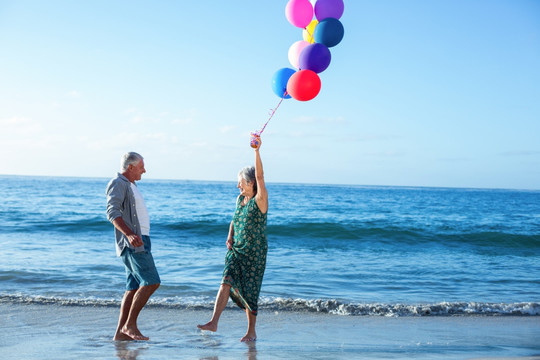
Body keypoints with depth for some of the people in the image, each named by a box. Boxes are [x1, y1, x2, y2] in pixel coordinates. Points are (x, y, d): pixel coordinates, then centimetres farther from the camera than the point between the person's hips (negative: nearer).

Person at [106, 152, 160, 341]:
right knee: (151, 282, -15)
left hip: (139, 241, 10)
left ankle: (120, 332, 6)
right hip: (132, 243, -10)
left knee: (135, 287, 6)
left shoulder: (130, 185, 23)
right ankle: (130, 324, -10)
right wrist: (129, 234, -33)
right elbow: (113, 212, -21)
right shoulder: (118, 183, -7)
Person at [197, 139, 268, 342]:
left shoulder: (260, 200, -12)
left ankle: (251, 332, 13)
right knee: (227, 282, -11)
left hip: (254, 252, -5)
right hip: (236, 250, 6)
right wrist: (230, 236, 5)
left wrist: (257, 152, -34)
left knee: (249, 291, 0)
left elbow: (260, 177, -27)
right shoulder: (240, 199, 9)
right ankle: (214, 322, -16)